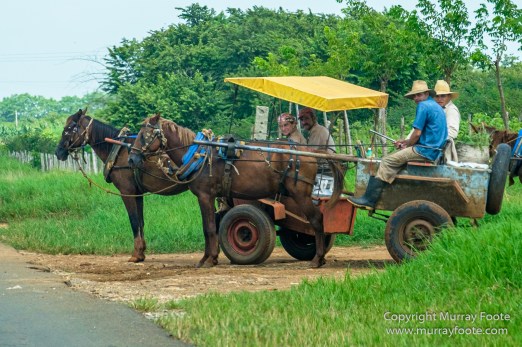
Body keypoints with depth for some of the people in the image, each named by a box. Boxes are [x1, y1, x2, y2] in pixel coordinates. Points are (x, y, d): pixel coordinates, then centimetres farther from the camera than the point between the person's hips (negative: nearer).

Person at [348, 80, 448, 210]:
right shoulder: (437, 107, 21)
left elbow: (417, 133, -14)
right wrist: (406, 142, 18)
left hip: (425, 151, -10)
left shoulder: (423, 106, -10)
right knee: (394, 156, 18)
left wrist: (407, 145, 4)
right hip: (434, 150, 10)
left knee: (388, 161, -11)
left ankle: (369, 199, -16)